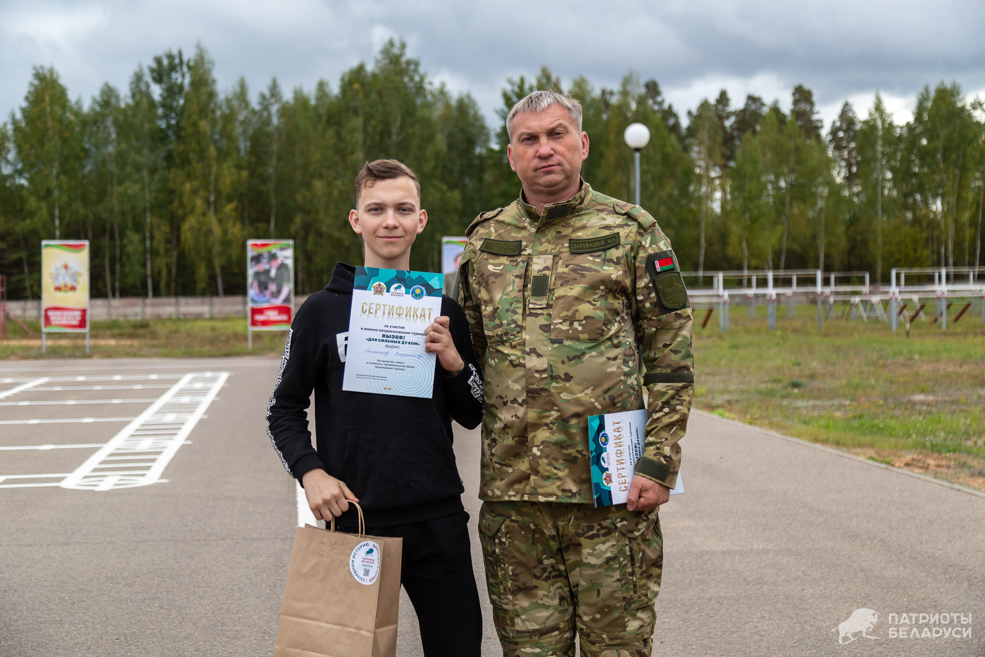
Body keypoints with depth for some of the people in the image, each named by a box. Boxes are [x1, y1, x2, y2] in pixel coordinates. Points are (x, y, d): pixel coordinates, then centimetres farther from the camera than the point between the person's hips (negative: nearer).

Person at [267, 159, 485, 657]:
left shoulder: (443, 312, 8)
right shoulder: (322, 311, 1)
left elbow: (473, 416, 11)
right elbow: (284, 412, 7)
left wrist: (453, 363, -7)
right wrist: (310, 471, -10)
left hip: (438, 522, 2)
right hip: (353, 519, -2)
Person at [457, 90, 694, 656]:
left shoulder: (632, 232, 1)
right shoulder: (485, 240, 12)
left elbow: (672, 360, -1)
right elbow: (466, 353, 22)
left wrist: (659, 463, -7)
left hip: (610, 488, -3)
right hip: (511, 488, 3)